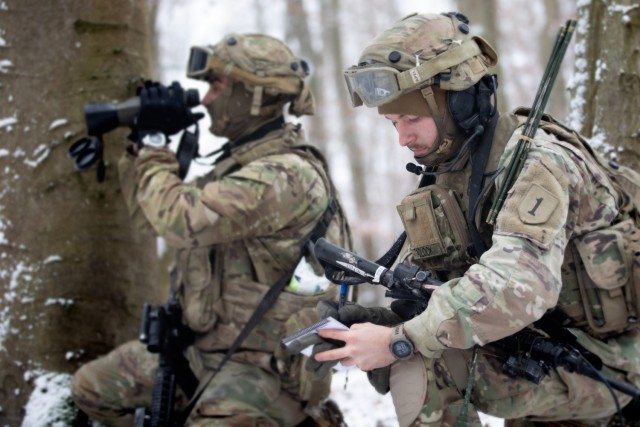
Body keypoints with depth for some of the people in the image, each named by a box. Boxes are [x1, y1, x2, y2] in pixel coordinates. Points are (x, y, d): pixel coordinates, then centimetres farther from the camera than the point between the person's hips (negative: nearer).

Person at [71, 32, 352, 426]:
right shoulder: (242, 162, 10)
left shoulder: (286, 176, -21)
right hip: (206, 349, 9)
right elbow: (152, 212, 18)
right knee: (94, 387, 12)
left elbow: (180, 219, -29)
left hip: (264, 365, -9)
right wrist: (141, 146, 3)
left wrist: (153, 142, -15)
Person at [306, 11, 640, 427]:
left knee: (425, 367, -20)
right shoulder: (443, 181, 6)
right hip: (542, 353, 8)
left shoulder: (534, 164, -21)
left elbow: (519, 285, -37)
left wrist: (399, 342, -36)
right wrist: (367, 321, -19)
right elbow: (411, 296, 3)